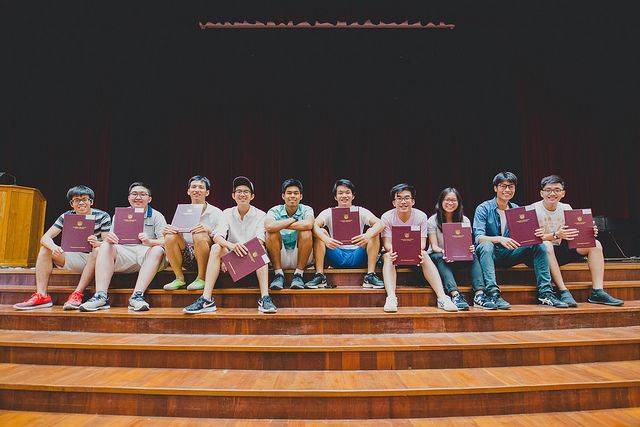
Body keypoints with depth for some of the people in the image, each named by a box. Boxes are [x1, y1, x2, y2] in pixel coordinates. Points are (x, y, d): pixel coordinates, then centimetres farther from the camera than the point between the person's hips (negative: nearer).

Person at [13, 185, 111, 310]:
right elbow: (45, 238, -8)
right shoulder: (66, 217, 1)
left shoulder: (102, 216, -8)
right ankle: (41, 295, -20)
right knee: (46, 249, -13)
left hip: (94, 259, -4)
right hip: (75, 259, 4)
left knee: (98, 250, -35)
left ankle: (77, 294, -36)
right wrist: (54, 247, -32)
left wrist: (98, 243, -40)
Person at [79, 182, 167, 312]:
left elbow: (165, 241, -7)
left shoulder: (156, 216, 7)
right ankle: (101, 296, -34)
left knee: (158, 250, -32)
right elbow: (111, 240, 9)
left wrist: (149, 241, -28)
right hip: (124, 255, 3)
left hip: (146, 255, -2)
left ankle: (137, 295, -40)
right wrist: (108, 238, -17)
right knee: (105, 247, -22)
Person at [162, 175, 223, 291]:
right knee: (170, 237, -22)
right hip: (187, 258, 3)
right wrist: (166, 231, -15)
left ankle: (201, 278, -14)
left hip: (206, 256, -3)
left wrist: (208, 230, -28)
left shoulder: (216, 213, 0)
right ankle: (179, 278, -6)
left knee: (199, 236, -32)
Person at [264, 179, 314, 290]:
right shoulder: (275, 211, -1)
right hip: (280, 259, 1)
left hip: (300, 257, 0)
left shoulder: (306, 210, -1)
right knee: (271, 233, -23)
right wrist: (292, 220, -16)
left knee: (306, 232, -25)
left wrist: (280, 225, -20)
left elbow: (308, 225, -27)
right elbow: (269, 226, -26)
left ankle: (298, 274, -19)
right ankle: (278, 274, -18)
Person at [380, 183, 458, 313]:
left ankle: (442, 297, -35)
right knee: (387, 256, -33)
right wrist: (392, 251, -39)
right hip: (394, 254, -1)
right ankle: (391, 298, -46)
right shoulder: (387, 217, -10)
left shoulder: (421, 216, -6)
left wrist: (419, 251, -35)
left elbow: (422, 242, -10)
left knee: (425, 255, -29)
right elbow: (387, 242, -15)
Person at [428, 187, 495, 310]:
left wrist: (470, 248, -26)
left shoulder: (465, 220, 7)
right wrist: (443, 252, -33)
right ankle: (455, 295, -52)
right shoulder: (432, 221, -2)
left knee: (472, 256, -27)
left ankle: (479, 294, -40)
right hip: (438, 256, -3)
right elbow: (434, 246, -10)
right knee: (439, 258, -36)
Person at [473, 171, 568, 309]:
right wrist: (499, 239, -38)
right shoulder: (483, 209, -6)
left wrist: (536, 234, -20)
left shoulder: (517, 210, 10)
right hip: (490, 253, -5)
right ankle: (492, 293, -44)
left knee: (539, 245, -14)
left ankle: (545, 293, -16)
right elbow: (479, 237, -19)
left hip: (510, 254, 5)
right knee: (486, 246, -37)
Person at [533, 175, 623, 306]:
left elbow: (574, 235, 6)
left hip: (560, 252, 6)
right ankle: (563, 292, -37)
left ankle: (597, 292, -14)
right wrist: (555, 235, -36)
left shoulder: (566, 208, 8)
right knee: (546, 245, -39)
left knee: (595, 244, -8)